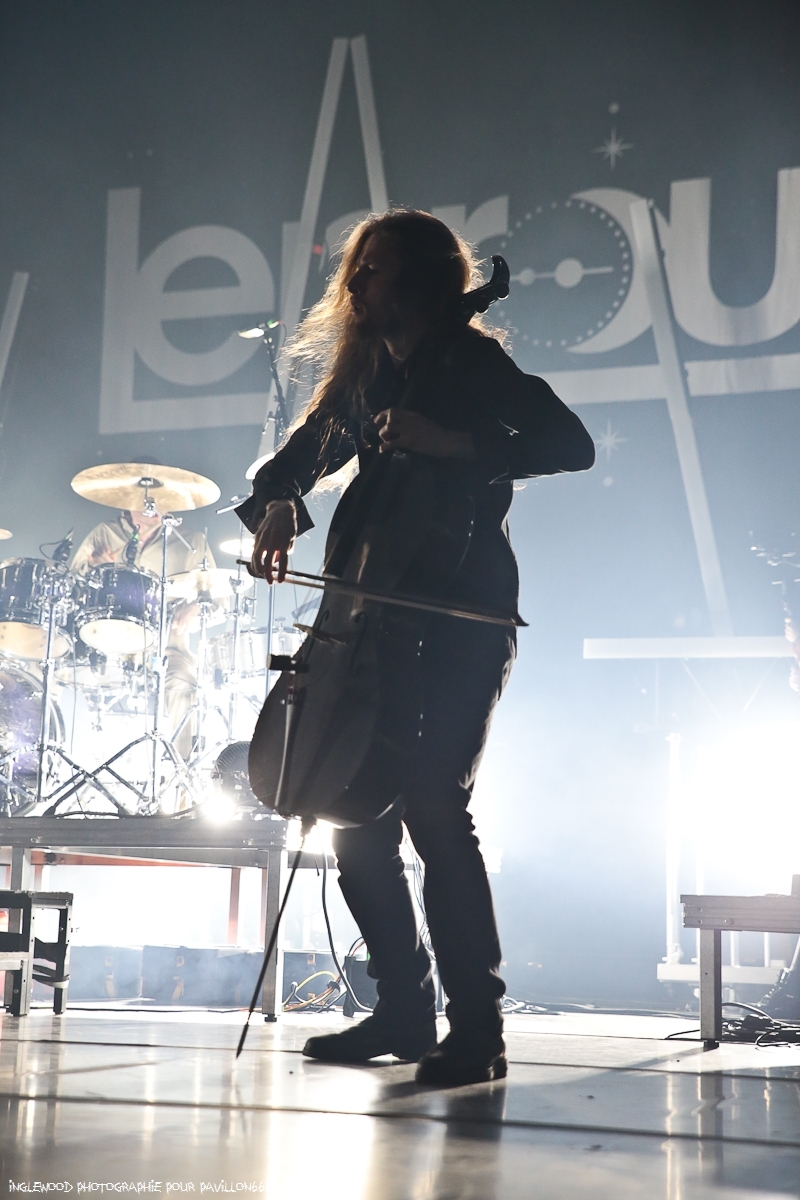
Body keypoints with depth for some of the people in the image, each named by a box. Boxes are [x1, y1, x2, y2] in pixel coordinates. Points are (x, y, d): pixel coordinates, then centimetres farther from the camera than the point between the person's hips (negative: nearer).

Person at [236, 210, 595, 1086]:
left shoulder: (471, 364, -5)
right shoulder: (364, 375, 15)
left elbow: (571, 445, -15)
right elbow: (302, 455, 18)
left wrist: (455, 444, -24)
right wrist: (277, 504, -4)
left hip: (462, 620, -7)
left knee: (434, 806, -18)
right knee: (357, 810, 5)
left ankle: (477, 1029, -10)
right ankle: (404, 1011, 18)